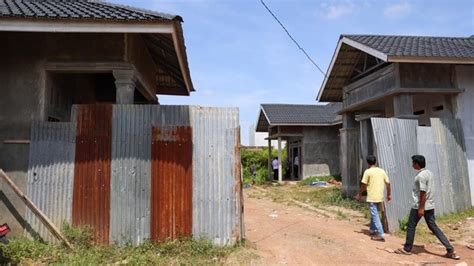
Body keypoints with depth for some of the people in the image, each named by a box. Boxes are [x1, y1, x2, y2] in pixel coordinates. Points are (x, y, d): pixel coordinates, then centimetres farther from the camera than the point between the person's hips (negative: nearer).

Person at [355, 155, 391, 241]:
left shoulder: (368, 171, -10)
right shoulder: (382, 171, 6)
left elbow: (364, 185, -10)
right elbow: (388, 183, 7)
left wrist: (359, 194, 2)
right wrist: (389, 194, 18)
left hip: (372, 198, -6)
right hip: (380, 197, 6)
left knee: (375, 215, -2)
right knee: (374, 214, 21)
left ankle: (381, 235, -4)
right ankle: (372, 230, 32)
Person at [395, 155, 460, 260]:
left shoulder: (421, 175, -19)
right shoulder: (429, 173, 10)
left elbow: (423, 193, -22)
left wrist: (421, 208, -19)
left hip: (419, 206, -9)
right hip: (430, 206, 9)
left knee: (411, 227, 6)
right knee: (434, 227, 12)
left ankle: (407, 249, 17)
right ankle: (450, 250, 7)